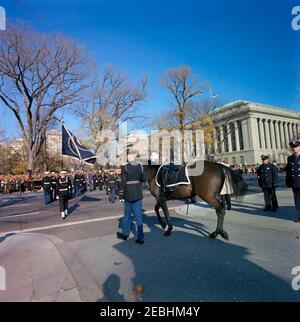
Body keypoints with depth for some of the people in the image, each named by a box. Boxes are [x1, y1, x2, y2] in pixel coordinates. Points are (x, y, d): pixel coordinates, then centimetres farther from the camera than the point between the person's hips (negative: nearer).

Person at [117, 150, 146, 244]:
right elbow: (143, 179, 7)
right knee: (138, 214, 9)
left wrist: (121, 195, -6)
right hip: (138, 192, 3)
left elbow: (123, 182, -12)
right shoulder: (140, 166, 1)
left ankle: (125, 234, 32)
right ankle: (140, 237, 14)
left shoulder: (125, 167, -11)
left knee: (127, 214, 13)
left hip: (129, 193, -3)